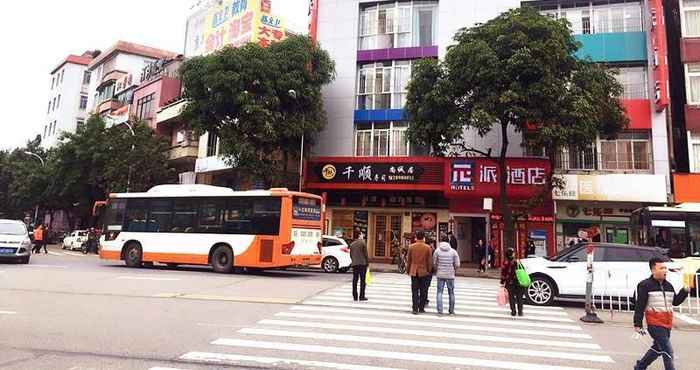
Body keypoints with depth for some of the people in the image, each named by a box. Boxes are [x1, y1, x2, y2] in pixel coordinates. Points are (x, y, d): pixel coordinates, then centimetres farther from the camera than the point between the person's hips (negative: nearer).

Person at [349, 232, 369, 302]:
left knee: (355, 280, 8)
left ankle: (355, 296, 9)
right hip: (362, 263, -5)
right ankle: (361, 296, -1)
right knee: (362, 280, 0)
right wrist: (367, 261, 3)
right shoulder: (363, 243, -6)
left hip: (354, 264, 5)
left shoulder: (352, 244, 10)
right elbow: (365, 254, -7)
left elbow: (350, 254, 13)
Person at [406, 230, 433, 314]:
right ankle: (421, 308, 16)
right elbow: (430, 261, -2)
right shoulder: (427, 247, -6)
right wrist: (429, 270, 10)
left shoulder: (411, 247, -3)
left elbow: (408, 260, 3)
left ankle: (415, 309, 2)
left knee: (415, 291, 4)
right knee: (423, 291, 10)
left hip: (414, 272, 1)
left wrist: (408, 270, 13)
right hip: (424, 272, 0)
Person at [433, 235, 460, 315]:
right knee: (451, 293, 12)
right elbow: (457, 265, -4)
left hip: (440, 275, -1)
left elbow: (434, 263, -2)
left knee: (439, 292, 5)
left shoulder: (437, 251, -4)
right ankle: (451, 310, 18)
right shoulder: (453, 251, -3)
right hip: (450, 275, 1)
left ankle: (440, 310, 0)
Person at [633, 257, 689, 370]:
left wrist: (684, 291, 2)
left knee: (657, 348, 19)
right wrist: (638, 324, -14)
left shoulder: (668, 285, 11)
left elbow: (675, 301, 17)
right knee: (668, 351, -9)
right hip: (655, 324, -8)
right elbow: (639, 306, -12)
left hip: (667, 324, 8)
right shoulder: (645, 285, -11)